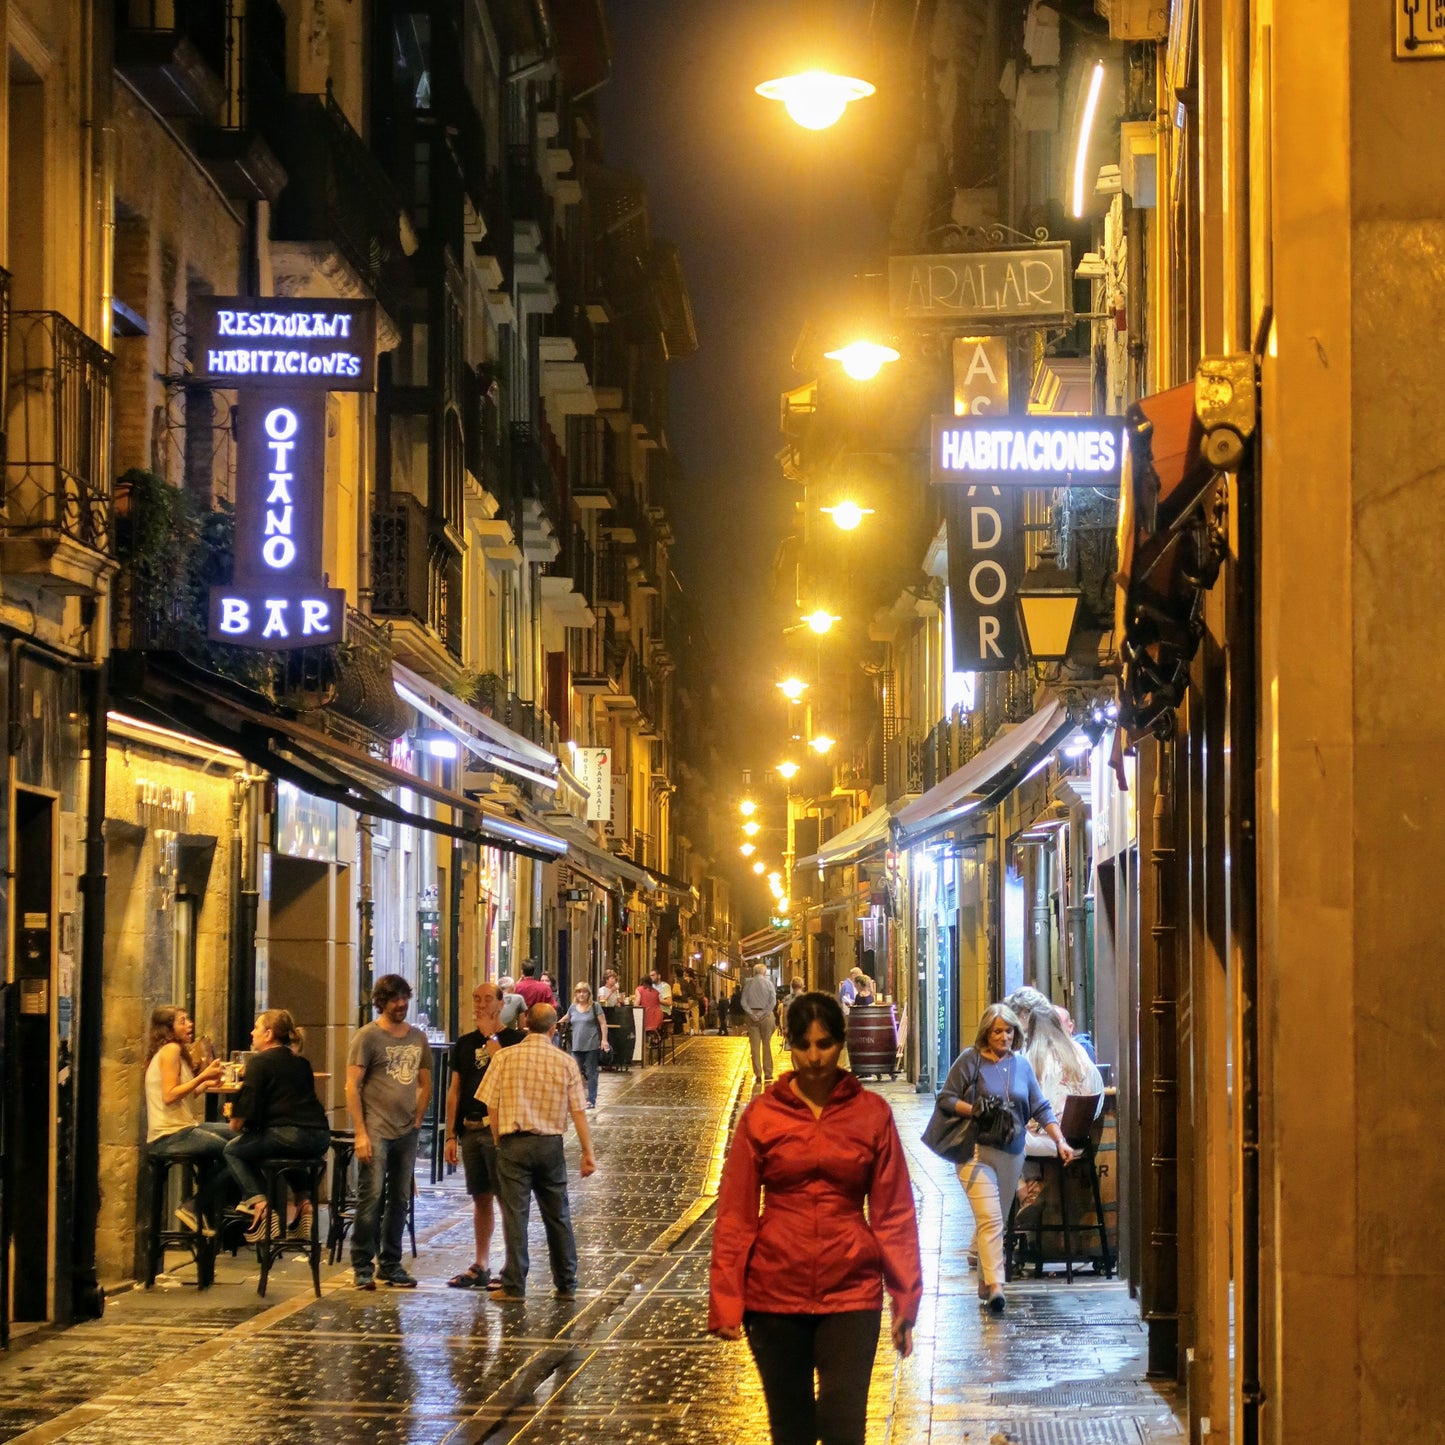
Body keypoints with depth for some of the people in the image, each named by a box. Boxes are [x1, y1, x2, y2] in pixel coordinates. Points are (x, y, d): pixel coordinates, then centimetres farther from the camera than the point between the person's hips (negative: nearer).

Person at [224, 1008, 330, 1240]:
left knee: (233, 1150, 13)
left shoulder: (260, 1062, 0)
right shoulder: (302, 1062, 22)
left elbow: (248, 1105, -9)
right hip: (320, 1138, 7)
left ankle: (259, 1200, -2)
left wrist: (235, 1123, 13)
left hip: (287, 1135, -7)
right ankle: (300, 1200, 18)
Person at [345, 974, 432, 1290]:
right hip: (376, 1130, -6)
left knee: (400, 1200, 9)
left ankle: (390, 1264, 18)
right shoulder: (368, 1036, -4)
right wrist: (361, 1133, -14)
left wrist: (417, 1121, 7)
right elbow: (352, 1086, -8)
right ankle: (362, 1267, -2)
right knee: (371, 1197, -8)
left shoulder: (418, 1038, 13)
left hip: (407, 1132, 6)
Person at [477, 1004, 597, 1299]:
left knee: (515, 1215, 1)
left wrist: (499, 1143, 10)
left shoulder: (504, 1057, -3)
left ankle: (514, 1286, 0)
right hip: (551, 1143, 2)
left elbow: (491, 1107, -2)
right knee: (558, 1216, 11)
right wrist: (588, 1152, 3)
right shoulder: (566, 1062, -1)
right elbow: (578, 1111, -2)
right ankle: (566, 1285, 18)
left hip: (514, 1142, -1)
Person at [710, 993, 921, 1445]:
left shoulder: (872, 1114, 0)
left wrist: (905, 1301, 0)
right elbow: (735, 1214, 0)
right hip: (775, 1293, 1)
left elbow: (894, 1213, 2)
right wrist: (726, 1301, -4)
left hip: (850, 1291, -1)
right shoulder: (761, 1115, 0)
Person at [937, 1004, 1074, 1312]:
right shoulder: (970, 1060, -3)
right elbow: (945, 1099, -2)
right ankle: (995, 1286, -24)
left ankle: (984, 1283, 24)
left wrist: (1060, 1141, -2)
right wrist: (977, 1111, -16)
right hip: (977, 1151, -5)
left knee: (998, 1221, 12)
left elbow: (1041, 1108, 10)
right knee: (990, 1219, -17)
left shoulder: (1021, 1065, 11)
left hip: (1012, 1152, 5)